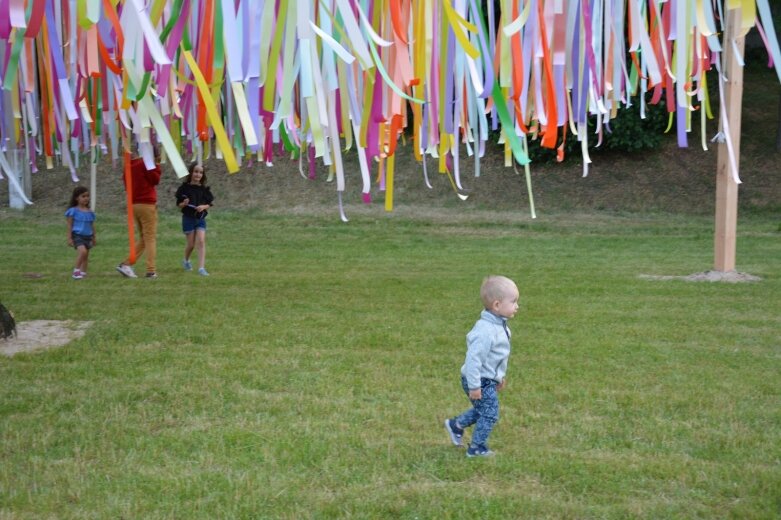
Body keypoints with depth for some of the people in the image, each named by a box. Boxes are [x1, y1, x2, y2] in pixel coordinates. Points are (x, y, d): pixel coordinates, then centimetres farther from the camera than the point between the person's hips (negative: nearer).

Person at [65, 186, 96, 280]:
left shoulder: (90, 212, 9)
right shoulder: (73, 211, -5)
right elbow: (69, 225, -4)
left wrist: (94, 237, 20)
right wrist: (69, 238, -7)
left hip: (88, 236, 6)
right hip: (77, 235, -6)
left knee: (86, 255, 8)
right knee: (82, 251, -25)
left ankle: (83, 272, 19)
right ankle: (76, 270, -15)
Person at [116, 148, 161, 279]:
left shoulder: (131, 164, 16)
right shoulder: (146, 164, -8)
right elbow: (155, 180, -7)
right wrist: (156, 165, 1)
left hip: (134, 204, 8)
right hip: (147, 204, -8)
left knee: (144, 239, 13)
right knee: (150, 238, -4)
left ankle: (126, 264, 0)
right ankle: (151, 271, -7)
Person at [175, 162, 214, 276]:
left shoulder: (204, 189, 2)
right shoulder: (185, 188, -5)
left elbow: (209, 204, 6)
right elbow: (179, 204, -1)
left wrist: (204, 207, -15)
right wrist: (184, 203, -22)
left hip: (201, 219, 2)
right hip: (188, 218, -2)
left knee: (201, 242, -11)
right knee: (191, 244, 5)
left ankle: (201, 268, -14)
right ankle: (186, 261, 35)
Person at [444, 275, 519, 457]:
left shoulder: (499, 326, 4)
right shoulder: (486, 331, -29)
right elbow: (473, 359, -29)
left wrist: (500, 376, 26)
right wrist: (474, 386, -26)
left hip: (489, 379, 10)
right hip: (481, 381, -10)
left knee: (481, 410, 24)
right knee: (489, 414, 0)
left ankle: (455, 425, 41)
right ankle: (477, 448, 14)